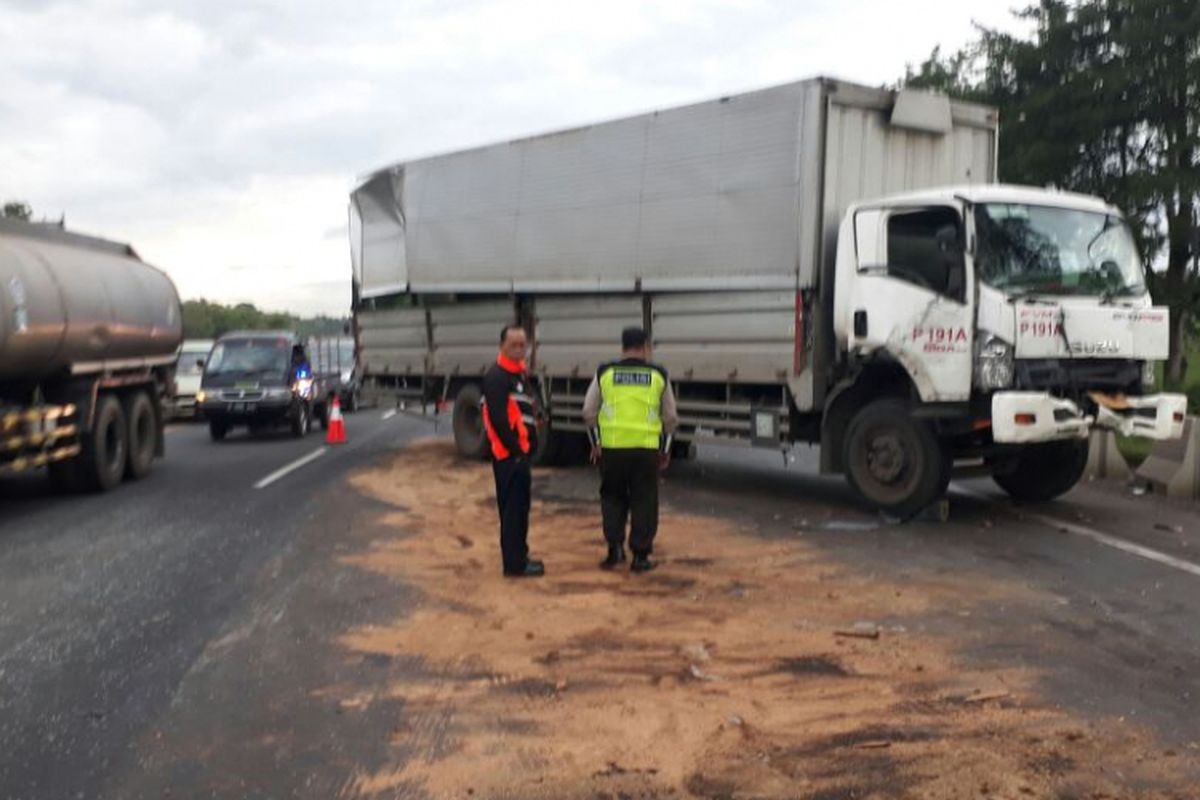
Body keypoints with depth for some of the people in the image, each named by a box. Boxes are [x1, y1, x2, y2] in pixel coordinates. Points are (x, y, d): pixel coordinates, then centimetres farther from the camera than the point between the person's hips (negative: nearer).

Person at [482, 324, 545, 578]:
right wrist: (515, 449, -19)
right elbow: (498, 419, -22)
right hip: (509, 453, -10)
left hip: (520, 451, 10)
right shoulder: (496, 377, -15)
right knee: (512, 507, -6)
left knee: (519, 505, 16)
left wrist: (530, 444, 15)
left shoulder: (520, 374, 16)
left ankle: (519, 557, 25)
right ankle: (514, 563, 0)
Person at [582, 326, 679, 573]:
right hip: (646, 448, 0)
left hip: (612, 447, 1)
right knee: (644, 501, 8)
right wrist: (665, 449, 19)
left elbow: (589, 412, 4)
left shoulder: (604, 373, 4)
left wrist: (595, 442, 14)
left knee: (612, 497, 16)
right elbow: (671, 417, 9)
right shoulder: (658, 375, 5)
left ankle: (615, 546, 7)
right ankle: (640, 555, 9)